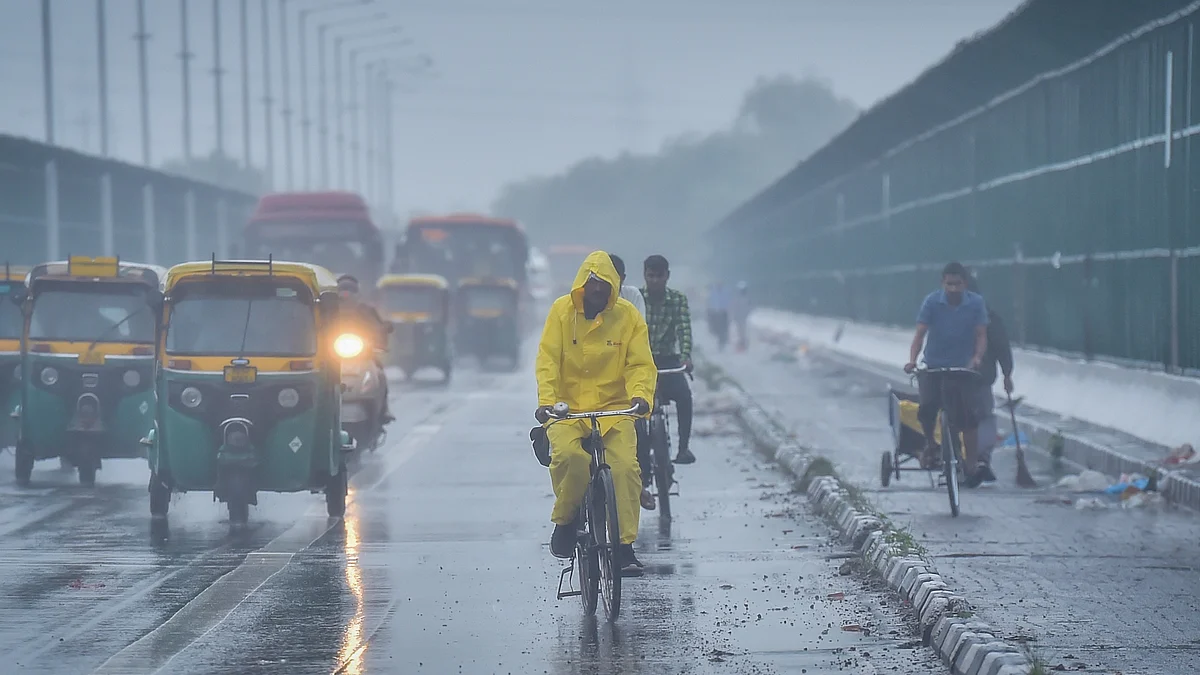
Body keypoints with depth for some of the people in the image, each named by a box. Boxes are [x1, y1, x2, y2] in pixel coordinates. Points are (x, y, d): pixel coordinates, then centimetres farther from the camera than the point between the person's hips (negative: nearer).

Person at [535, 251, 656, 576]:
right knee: (568, 455, -30)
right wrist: (546, 400, -18)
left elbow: (641, 364, -1)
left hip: (614, 408, 1)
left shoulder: (628, 315, 2)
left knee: (624, 466, -20)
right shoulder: (562, 310, 0)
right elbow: (548, 359, -4)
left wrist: (640, 395, -22)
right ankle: (565, 519, -3)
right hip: (568, 408, -1)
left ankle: (625, 545, -9)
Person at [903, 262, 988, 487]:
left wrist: (977, 357, -29)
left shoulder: (976, 303, -6)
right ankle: (930, 444, 6)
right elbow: (920, 333, -12)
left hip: (963, 368, 1)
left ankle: (972, 464, 5)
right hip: (934, 366, -1)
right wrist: (912, 359, -28)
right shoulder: (932, 302, -8)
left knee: (968, 415, -8)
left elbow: (981, 336, -8)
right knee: (926, 407, -22)